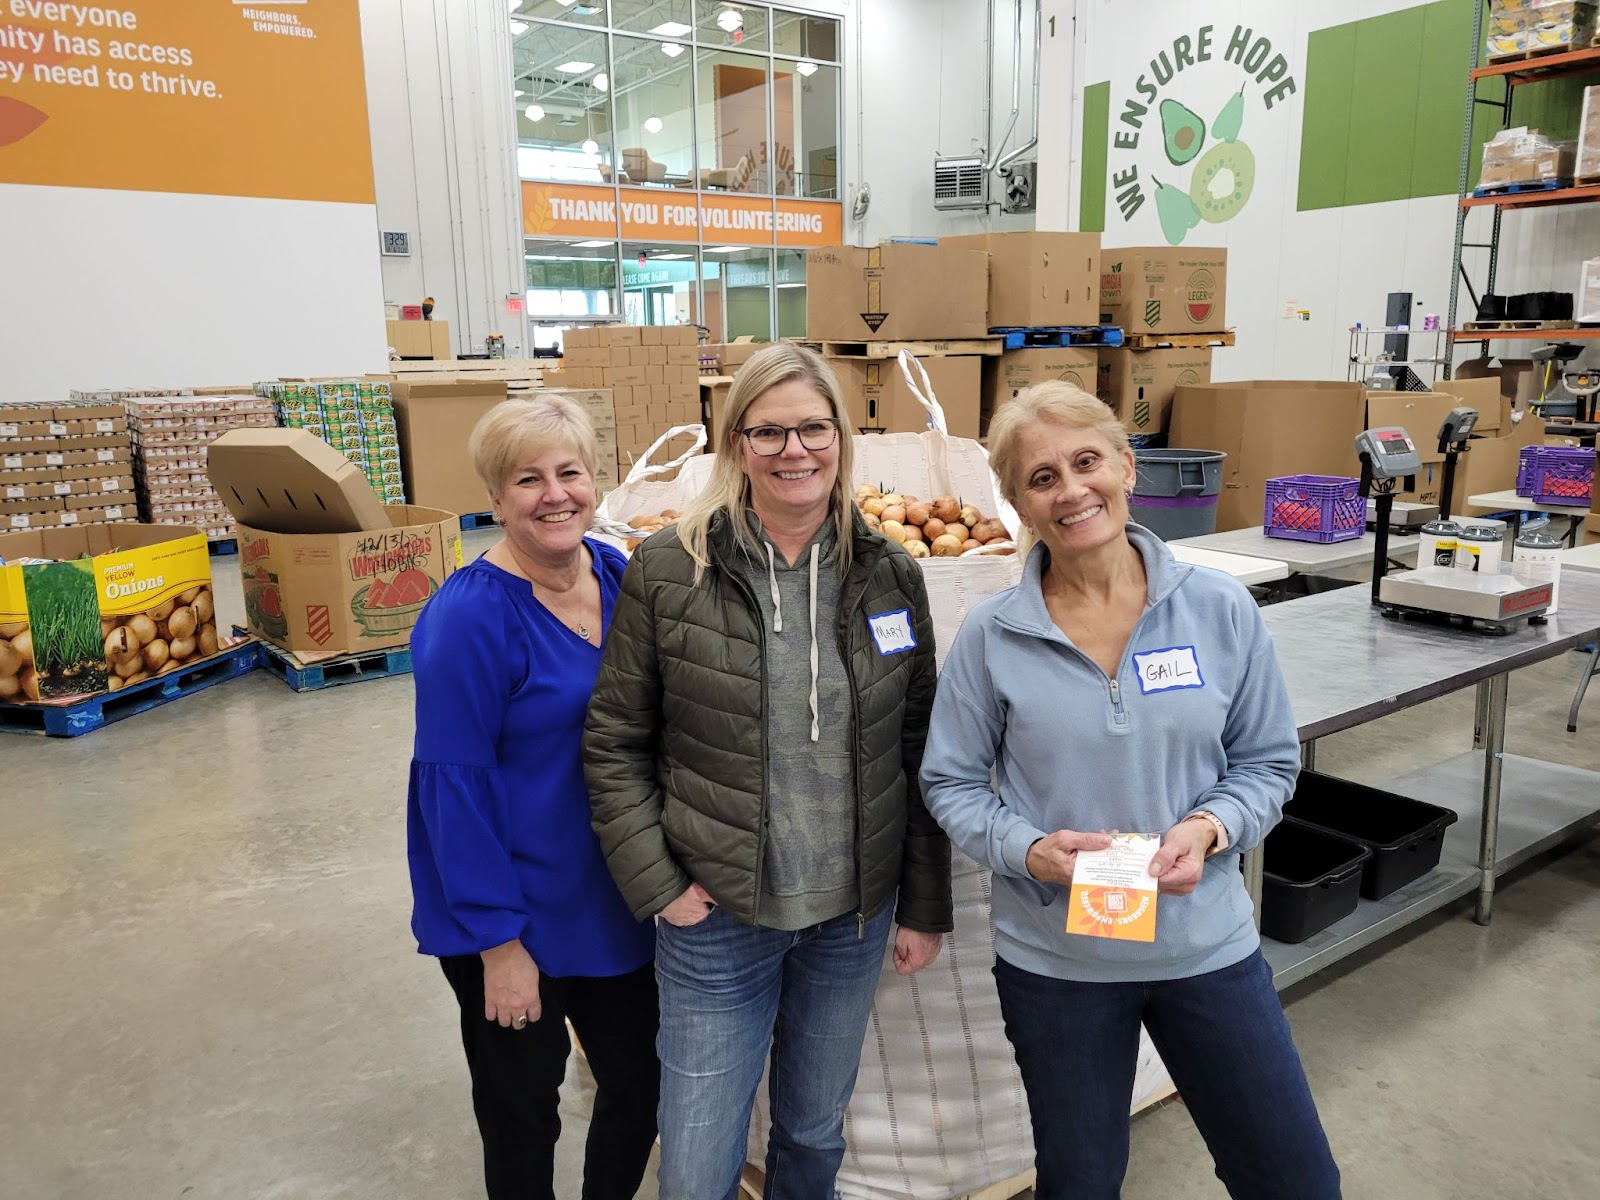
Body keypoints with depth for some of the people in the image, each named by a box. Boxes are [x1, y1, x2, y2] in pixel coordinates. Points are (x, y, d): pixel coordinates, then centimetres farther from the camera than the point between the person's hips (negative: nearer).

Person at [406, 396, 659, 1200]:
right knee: (521, 1107, 16)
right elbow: (453, 783, -19)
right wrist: (498, 941, -17)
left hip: (615, 901, 6)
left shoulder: (619, 576, -2)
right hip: (516, 915, -6)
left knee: (640, 1081, 19)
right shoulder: (469, 617, -21)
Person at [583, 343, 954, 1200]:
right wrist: (658, 888, -10)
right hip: (716, 916, -2)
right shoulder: (668, 570, -11)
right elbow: (614, 744, -5)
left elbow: (919, 752, 3)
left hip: (854, 915, 3)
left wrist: (925, 905, 5)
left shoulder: (890, 575, -3)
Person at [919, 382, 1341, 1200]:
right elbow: (952, 784, -3)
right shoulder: (991, 637, -10)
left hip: (1206, 942, 1)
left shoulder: (1219, 610, -7)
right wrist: (1028, 849, -20)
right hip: (1052, 957, -1)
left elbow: (1269, 762, 1)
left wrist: (1208, 827, -17)